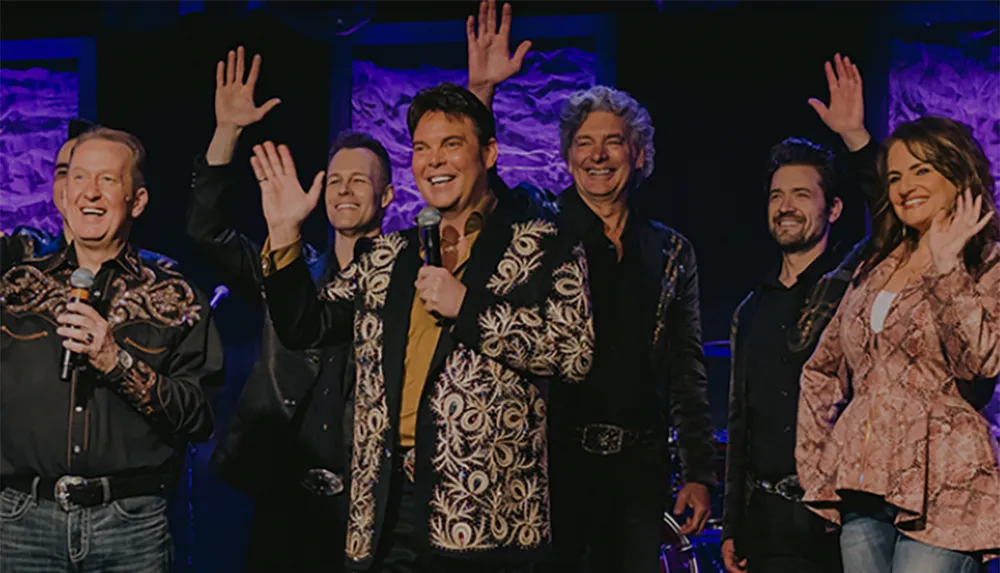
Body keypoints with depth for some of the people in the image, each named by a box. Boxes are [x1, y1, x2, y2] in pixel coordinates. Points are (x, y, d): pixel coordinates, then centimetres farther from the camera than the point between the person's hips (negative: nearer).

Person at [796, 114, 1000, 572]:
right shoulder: (877, 268, 17)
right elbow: (823, 371, 20)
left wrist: (946, 264, -16)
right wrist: (816, 468, 13)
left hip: (941, 493, -6)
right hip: (863, 490, 6)